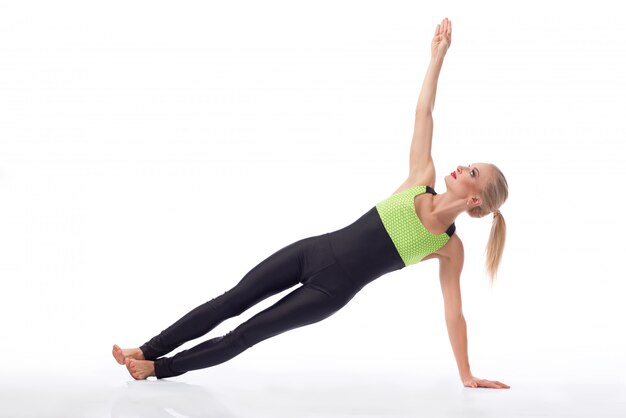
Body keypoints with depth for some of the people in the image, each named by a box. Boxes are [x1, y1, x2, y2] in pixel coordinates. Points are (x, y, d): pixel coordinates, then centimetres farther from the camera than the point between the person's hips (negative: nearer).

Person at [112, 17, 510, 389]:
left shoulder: (451, 247, -8)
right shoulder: (422, 180, -1)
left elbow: (454, 312, -3)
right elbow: (423, 114, 0)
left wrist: (467, 374, -3)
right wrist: (438, 55, -2)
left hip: (331, 290, -3)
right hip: (315, 251, 3)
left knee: (248, 333, -1)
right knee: (231, 300, 4)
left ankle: (157, 368, 13)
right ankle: (146, 350, 16)